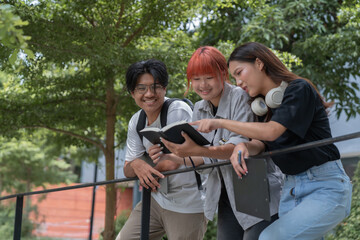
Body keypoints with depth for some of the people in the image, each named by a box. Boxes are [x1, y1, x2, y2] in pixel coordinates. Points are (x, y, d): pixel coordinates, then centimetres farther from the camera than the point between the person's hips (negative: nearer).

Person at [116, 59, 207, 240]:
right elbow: (127, 171, 3)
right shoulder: (136, 122, 3)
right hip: (157, 198, 7)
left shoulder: (179, 111, -18)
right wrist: (136, 164, -20)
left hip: (187, 206, -6)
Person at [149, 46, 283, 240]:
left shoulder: (240, 98, -15)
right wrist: (170, 157, -8)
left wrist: (197, 150, -39)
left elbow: (241, 145, -26)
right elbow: (208, 157, 7)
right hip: (227, 197, 7)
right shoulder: (199, 109, 8)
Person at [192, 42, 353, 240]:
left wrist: (221, 123, -16)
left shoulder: (299, 89, -9)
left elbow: (272, 131, -21)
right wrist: (243, 146, -24)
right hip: (291, 189, 8)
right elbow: (260, 143, 0)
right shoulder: (266, 105, 14)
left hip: (325, 186, -8)